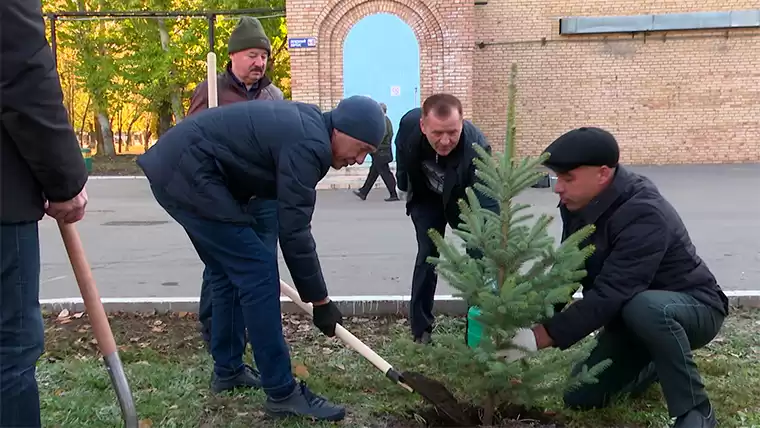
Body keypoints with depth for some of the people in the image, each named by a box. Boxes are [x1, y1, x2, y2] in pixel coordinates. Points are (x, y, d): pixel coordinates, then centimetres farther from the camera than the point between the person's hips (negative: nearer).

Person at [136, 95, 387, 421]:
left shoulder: (304, 123, 12)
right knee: (257, 271, -10)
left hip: (173, 166, 11)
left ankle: (228, 369, 30)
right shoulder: (309, 144, -18)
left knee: (229, 270, 18)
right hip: (189, 174, -11)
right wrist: (320, 301, -9)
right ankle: (282, 393, -3)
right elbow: (294, 232, -18)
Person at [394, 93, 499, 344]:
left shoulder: (476, 148, -43)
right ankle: (420, 330, 7)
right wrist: (402, 185, 9)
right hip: (426, 197, 2)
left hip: (465, 200, -1)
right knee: (427, 255, -2)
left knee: (479, 256, -6)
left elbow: (488, 206, -48)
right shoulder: (409, 124, -33)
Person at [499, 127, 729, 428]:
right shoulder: (578, 205, -9)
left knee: (645, 308, -42)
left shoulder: (644, 214, -34)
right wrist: (531, 324, -17)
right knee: (580, 396, 3)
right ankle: (656, 364, 26)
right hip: (631, 316, 8)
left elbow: (610, 293, -40)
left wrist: (539, 338, -43)